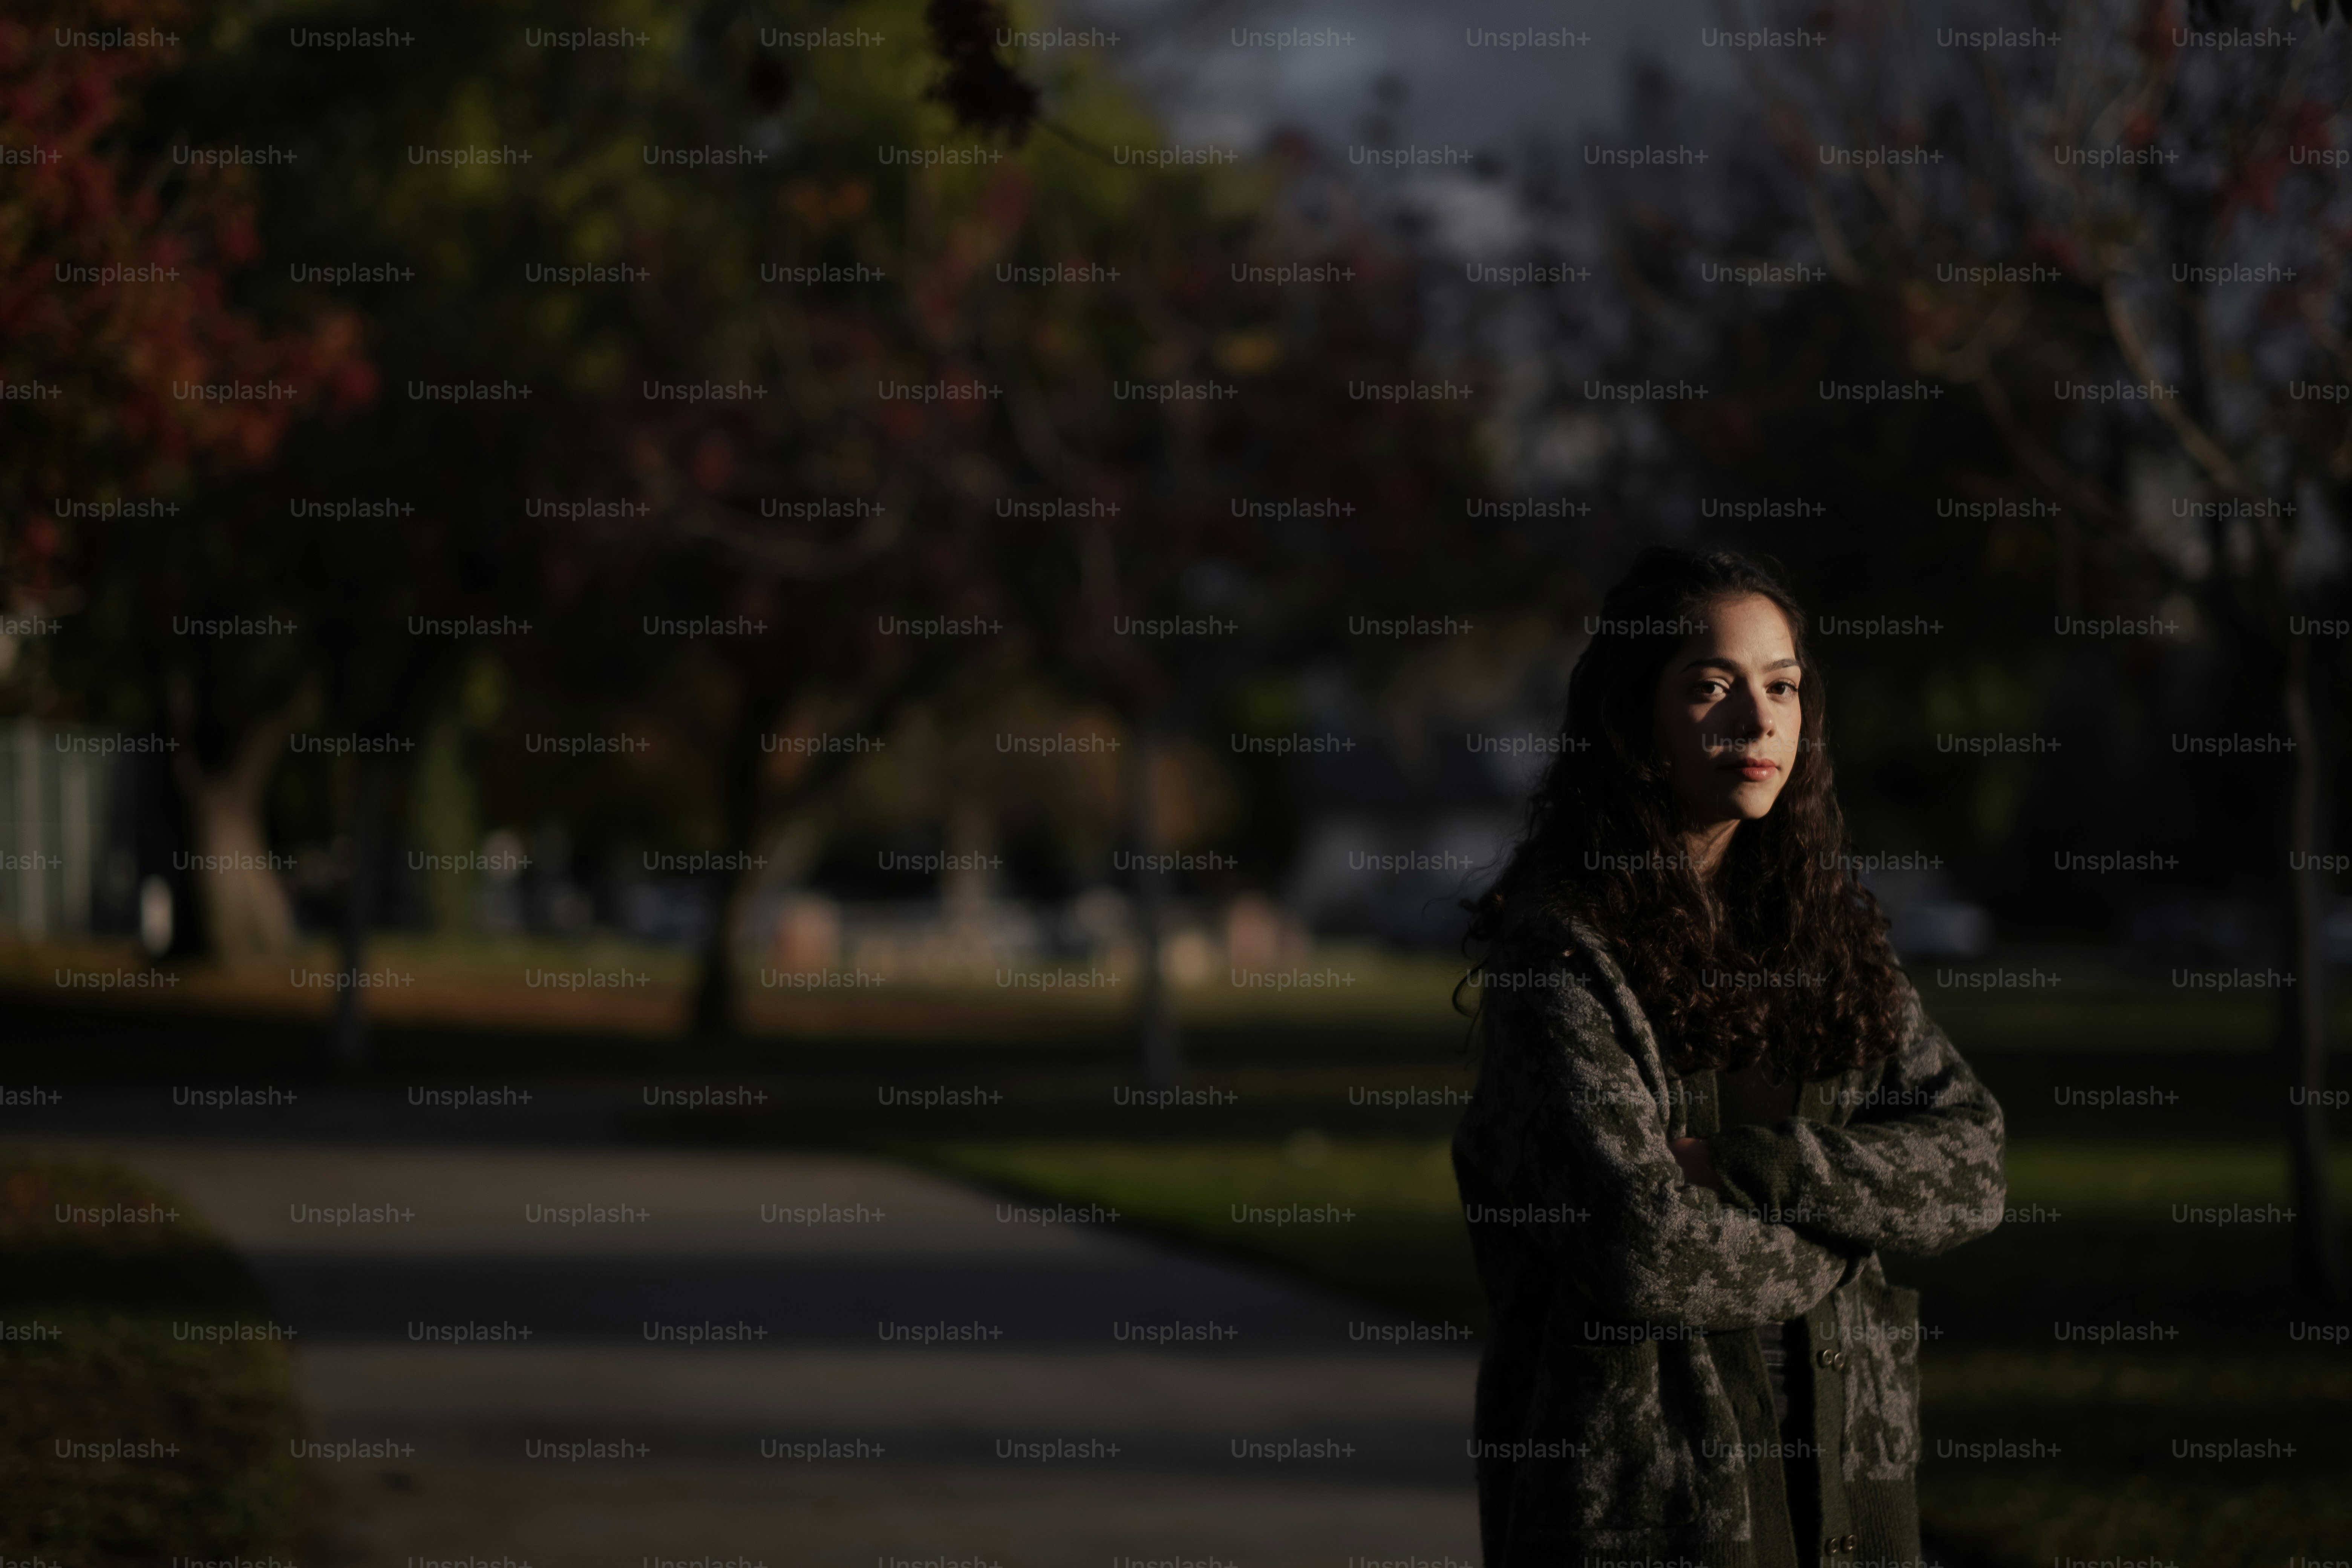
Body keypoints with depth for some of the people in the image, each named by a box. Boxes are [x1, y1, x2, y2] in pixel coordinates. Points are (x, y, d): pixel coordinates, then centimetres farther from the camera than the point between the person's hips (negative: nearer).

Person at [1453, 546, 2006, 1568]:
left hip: (1844, 1484, 6)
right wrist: (1845, 1235, -5)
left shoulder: (1827, 930, 8)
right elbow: (1641, 1246, -21)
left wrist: (1762, 1166, -15)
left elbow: (1972, 1170, 0)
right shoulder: (1563, 953, -11)